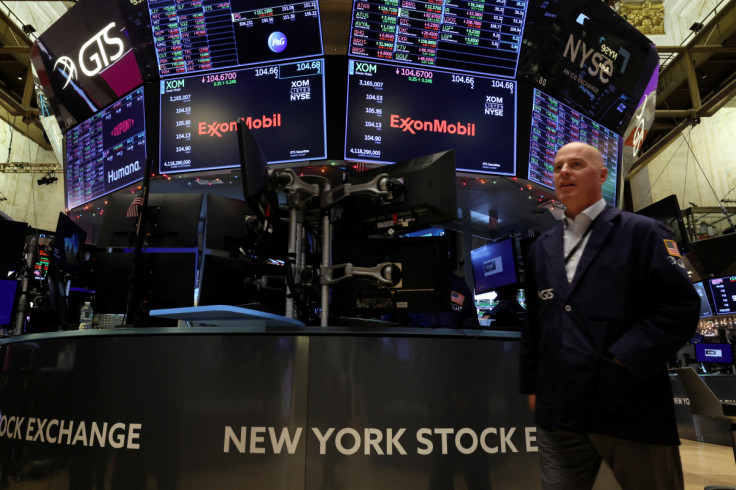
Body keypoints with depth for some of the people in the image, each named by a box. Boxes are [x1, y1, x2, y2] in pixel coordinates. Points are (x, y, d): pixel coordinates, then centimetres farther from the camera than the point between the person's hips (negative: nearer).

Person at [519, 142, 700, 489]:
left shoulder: (641, 233, -1)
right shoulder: (542, 248, 15)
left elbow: (681, 306, -9)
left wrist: (622, 361, -16)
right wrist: (531, 384, 14)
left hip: (630, 410, -4)